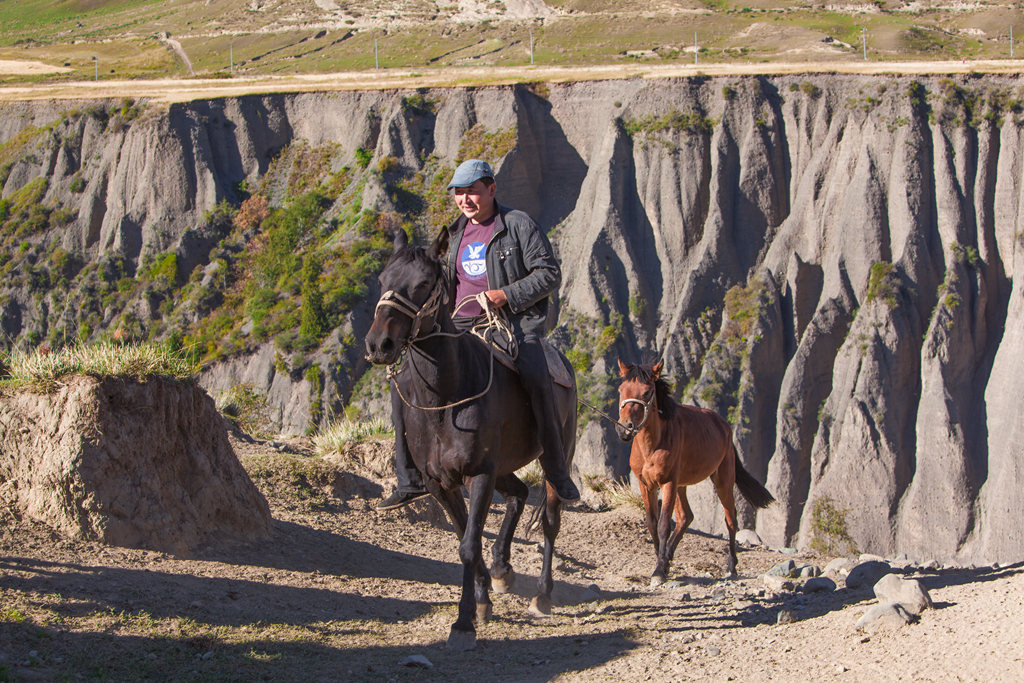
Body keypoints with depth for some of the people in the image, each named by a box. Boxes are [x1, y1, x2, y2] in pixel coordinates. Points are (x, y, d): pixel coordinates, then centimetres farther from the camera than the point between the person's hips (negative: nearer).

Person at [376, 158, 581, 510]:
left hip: (514, 324, -6)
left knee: (536, 377, -36)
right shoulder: (456, 234, 18)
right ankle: (410, 478, -2)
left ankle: (556, 469, -21)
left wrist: (508, 295, -17)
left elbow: (549, 273, -5)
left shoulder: (519, 225, -1)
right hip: (461, 328, 6)